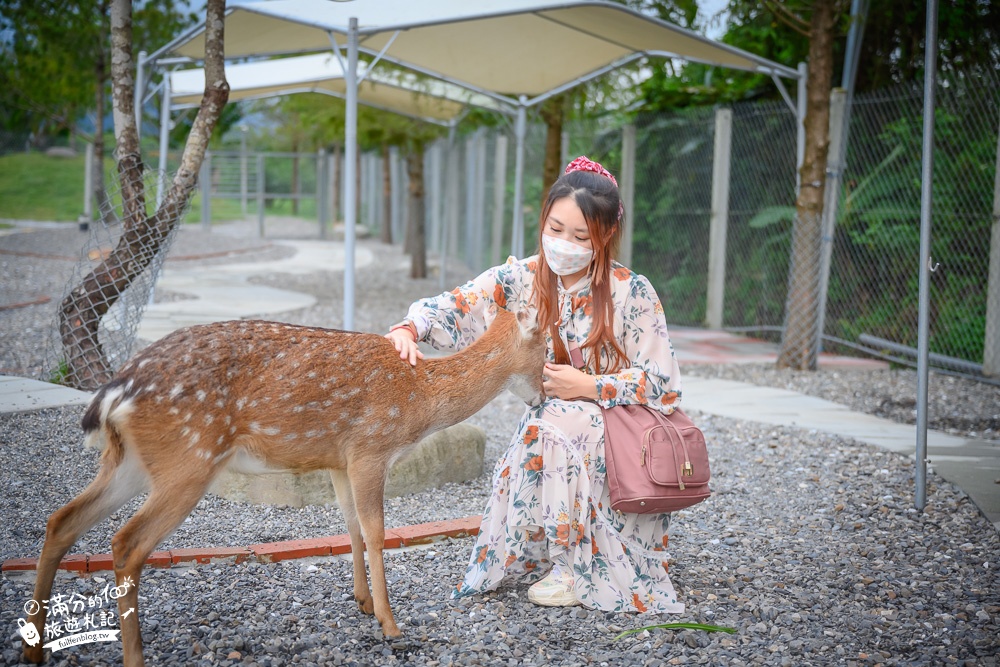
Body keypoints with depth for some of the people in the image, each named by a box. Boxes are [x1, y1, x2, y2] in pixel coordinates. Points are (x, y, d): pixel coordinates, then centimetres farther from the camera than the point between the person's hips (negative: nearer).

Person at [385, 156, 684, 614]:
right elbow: (456, 307, -17)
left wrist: (589, 387, -19)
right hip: (548, 430, 3)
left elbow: (662, 383, -9)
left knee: (553, 426, -32)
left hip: (619, 430, -3)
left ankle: (583, 568, -17)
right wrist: (409, 328, -38)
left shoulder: (632, 293, -9)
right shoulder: (520, 280, -3)